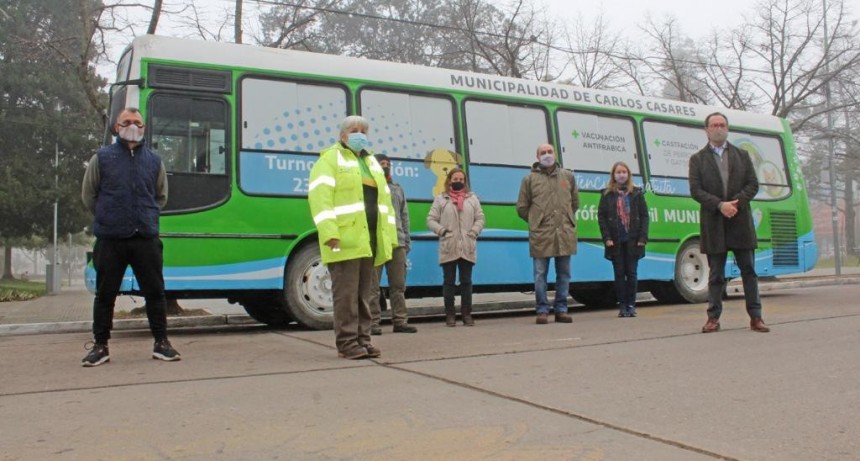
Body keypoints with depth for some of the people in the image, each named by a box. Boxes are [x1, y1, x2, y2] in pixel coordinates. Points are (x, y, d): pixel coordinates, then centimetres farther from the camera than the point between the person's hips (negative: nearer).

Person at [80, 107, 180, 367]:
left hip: (146, 239, 1)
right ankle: (100, 346, 18)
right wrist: (106, 218, 11)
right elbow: (88, 194, 12)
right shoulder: (102, 158, 4)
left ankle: (161, 343, 14)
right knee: (105, 294, 6)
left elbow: (161, 196, 22)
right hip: (110, 240, -1)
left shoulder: (154, 160, 10)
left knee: (155, 292, 3)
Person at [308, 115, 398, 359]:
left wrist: (389, 236, 14)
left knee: (364, 292, 10)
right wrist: (329, 233, -21)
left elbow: (384, 200, 22)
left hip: (370, 240, 7)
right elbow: (320, 197, -11)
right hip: (345, 239, -7)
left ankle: (362, 340, 16)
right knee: (346, 292, -5)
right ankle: (347, 343, 1)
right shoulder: (330, 159, 1)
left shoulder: (372, 162, 23)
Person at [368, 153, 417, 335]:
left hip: (397, 243, 5)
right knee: (373, 285, -2)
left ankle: (400, 320, 13)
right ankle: (373, 322, 2)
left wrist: (407, 240, 14)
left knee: (398, 284, 7)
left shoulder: (398, 189, 21)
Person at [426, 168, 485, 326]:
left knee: (466, 281, 6)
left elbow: (480, 218, 8)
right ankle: (450, 314, 10)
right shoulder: (440, 199, 4)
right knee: (449, 281, 4)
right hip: (448, 248, -1)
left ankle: (466, 313, 14)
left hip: (467, 248, 2)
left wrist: (473, 232, -6)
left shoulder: (472, 198, 10)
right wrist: (442, 231, -12)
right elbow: (431, 220, 2)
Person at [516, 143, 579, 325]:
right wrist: (536, 222, 5)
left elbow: (575, 202, 21)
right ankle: (542, 310, 9)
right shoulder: (530, 179, 2)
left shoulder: (568, 176, 11)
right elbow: (522, 207, 6)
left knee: (564, 274, 8)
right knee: (540, 274, 1)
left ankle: (561, 310, 17)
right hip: (540, 235, -3)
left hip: (565, 234, 3)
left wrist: (566, 219, 13)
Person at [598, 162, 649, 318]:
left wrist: (642, 237, -5)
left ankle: (631, 305, 11)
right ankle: (622, 306, 8)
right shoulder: (607, 194, 5)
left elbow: (644, 216, 5)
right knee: (619, 273, 3)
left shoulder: (636, 193, 7)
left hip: (632, 240, 0)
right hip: (615, 241, 0)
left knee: (631, 273, 3)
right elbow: (601, 217, 2)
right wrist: (607, 238, -7)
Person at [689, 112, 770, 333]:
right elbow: (695, 190, -4)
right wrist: (720, 205, -17)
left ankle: (755, 317, 10)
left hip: (741, 221, 2)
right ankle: (713, 317, 10)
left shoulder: (742, 155, 13)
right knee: (716, 274, 4)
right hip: (713, 224, -2)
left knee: (749, 271, 4)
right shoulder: (697, 159, 6)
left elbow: (753, 184, 5)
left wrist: (736, 203, -12)